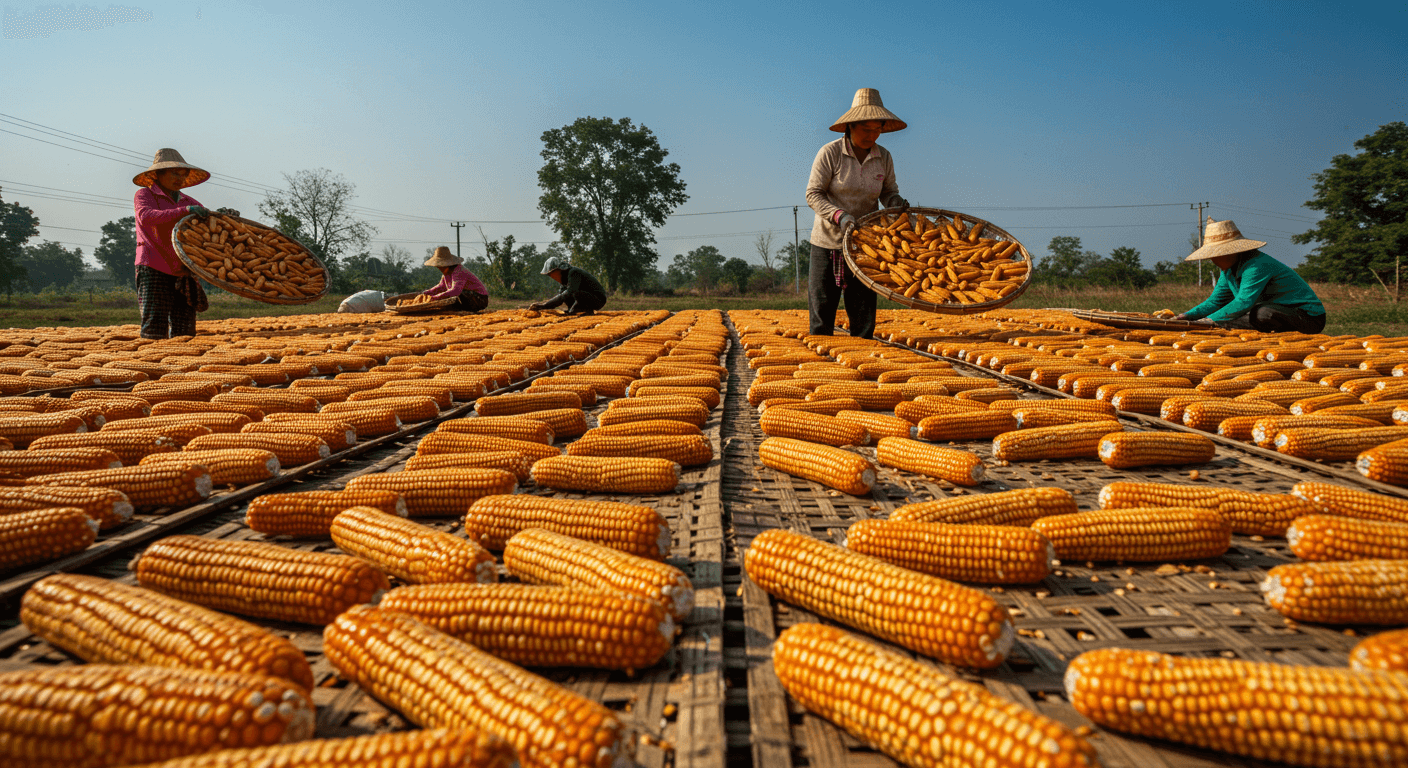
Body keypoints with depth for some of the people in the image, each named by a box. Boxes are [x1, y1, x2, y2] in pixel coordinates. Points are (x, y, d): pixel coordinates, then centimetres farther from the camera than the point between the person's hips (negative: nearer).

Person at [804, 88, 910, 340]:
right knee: (822, 309, 0)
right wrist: (839, 216, -23)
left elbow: (888, 192, 15)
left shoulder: (884, 157, 3)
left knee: (863, 313, 3)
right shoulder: (830, 153, -10)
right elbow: (813, 194, -9)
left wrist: (896, 202, -9)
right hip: (828, 241, -3)